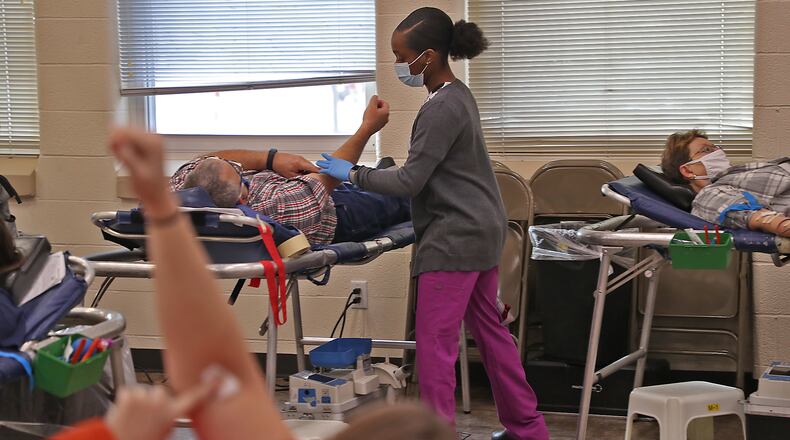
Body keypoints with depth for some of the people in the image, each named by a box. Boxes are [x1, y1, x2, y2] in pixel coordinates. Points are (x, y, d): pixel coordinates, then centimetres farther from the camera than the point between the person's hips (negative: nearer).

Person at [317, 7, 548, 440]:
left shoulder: (442, 109, -18)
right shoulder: (458, 94, 13)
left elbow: (410, 181, -17)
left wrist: (352, 173, -7)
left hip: (455, 237, -11)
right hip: (480, 230, 11)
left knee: (434, 341, -6)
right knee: (489, 328, 16)